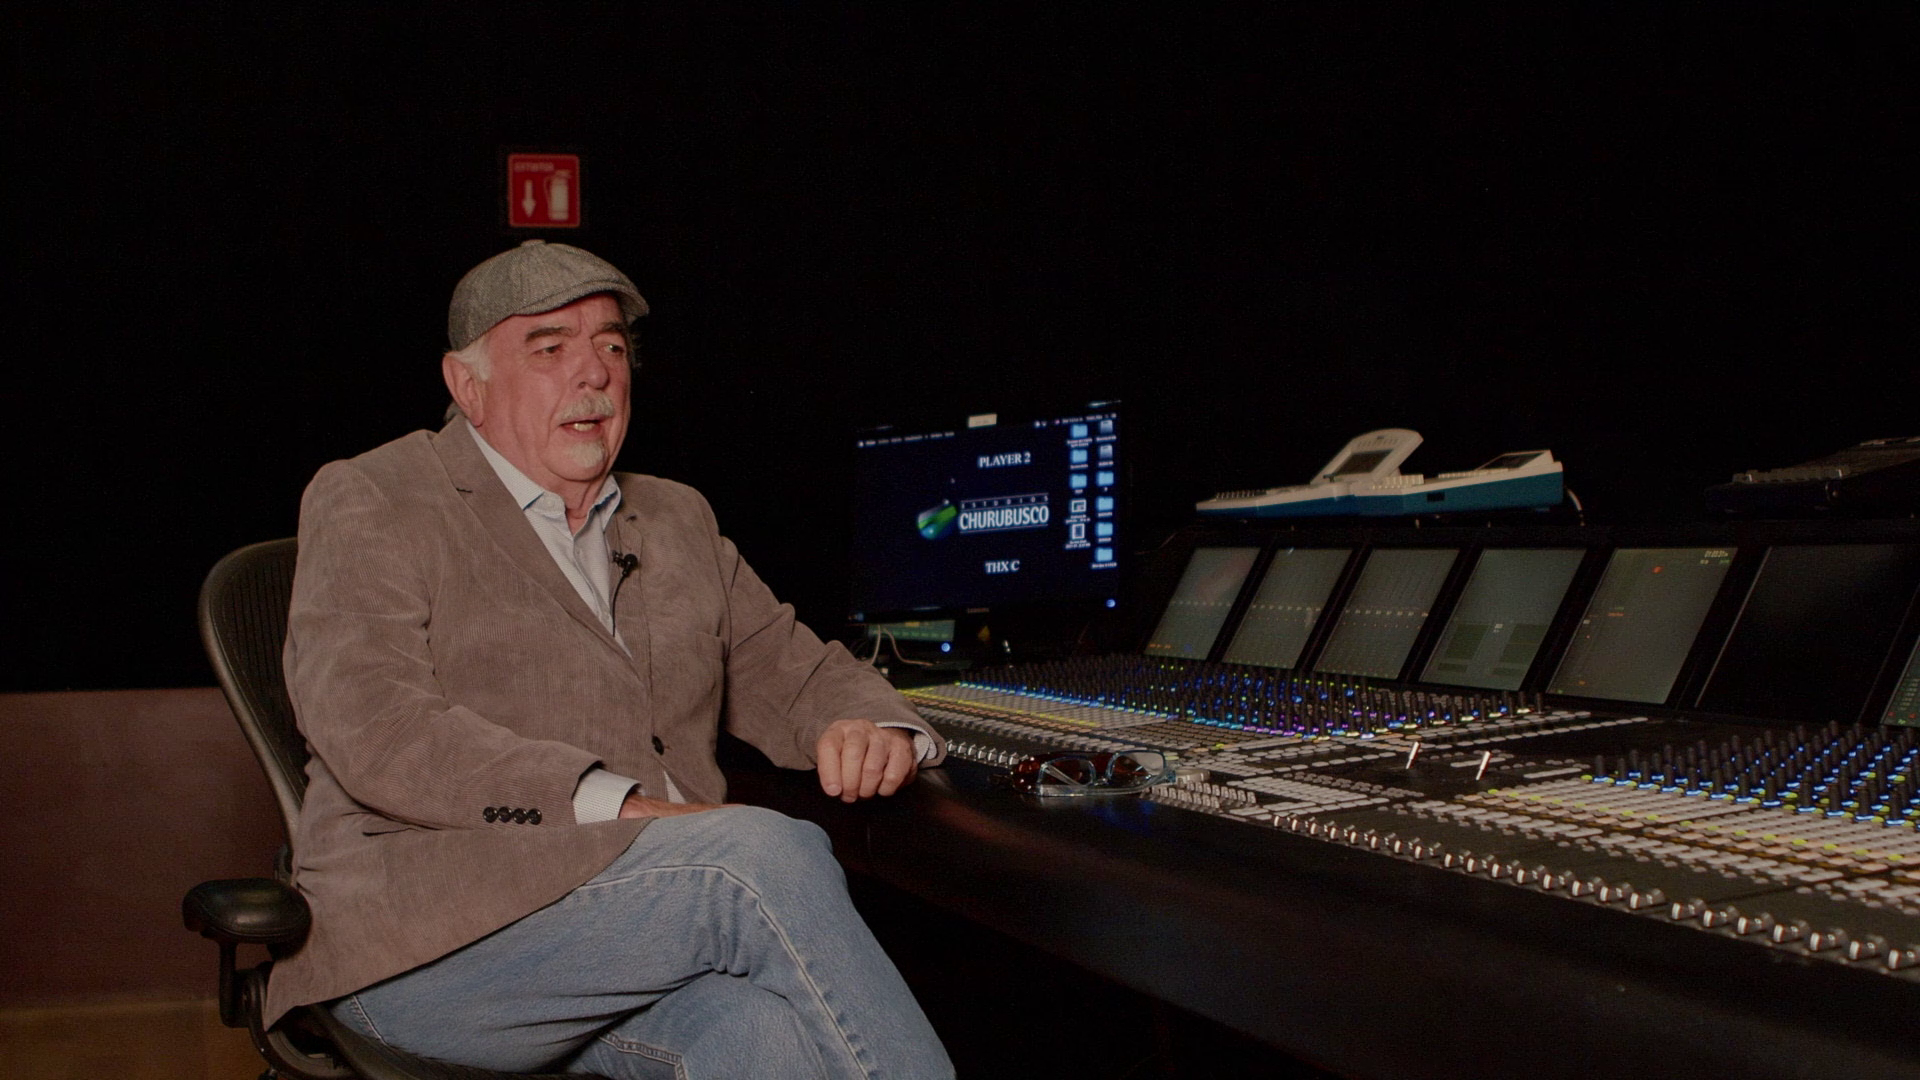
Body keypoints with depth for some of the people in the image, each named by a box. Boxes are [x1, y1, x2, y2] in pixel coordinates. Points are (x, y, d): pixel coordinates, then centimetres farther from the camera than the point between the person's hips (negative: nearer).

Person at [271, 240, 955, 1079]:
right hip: (432, 938, -4)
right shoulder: (369, 503, 6)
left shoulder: (677, 520, 25)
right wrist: (619, 809, -20)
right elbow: (373, 727, -10)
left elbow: (795, 670, 28)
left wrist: (873, 727, 1)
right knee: (768, 853, -29)